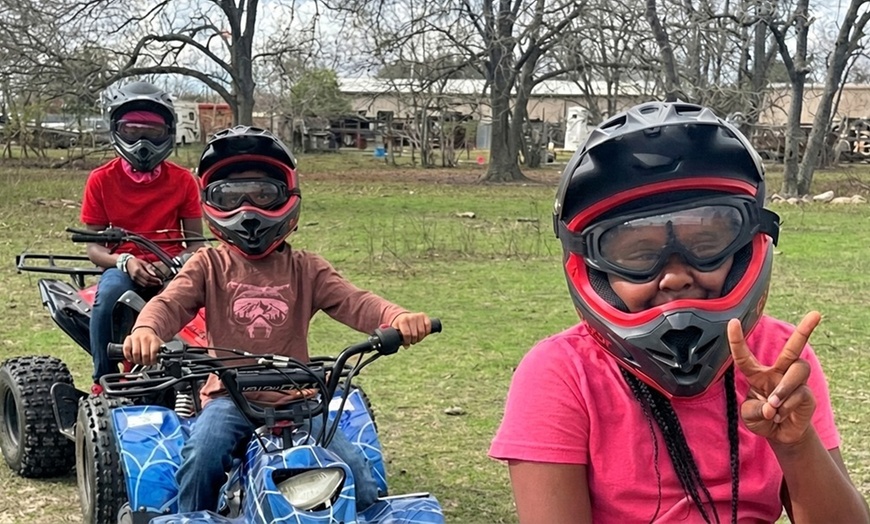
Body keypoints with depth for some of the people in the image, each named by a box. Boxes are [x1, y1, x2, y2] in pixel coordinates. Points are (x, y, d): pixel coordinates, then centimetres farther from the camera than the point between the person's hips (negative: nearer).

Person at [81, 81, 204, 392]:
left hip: (170, 269, 0)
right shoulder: (101, 180, 2)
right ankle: (103, 381, -17)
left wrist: (174, 263, -18)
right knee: (110, 292, -36)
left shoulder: (182, 180, 4)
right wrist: (125, 261, -20)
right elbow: (94, 247, 2)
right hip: (123, 267, 0)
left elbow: (196, 241, 5)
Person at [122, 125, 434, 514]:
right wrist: (146, 329, -33)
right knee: (202, 455, -31)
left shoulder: (305, 269, 11)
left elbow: (354, 303, -3)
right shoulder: (209, 265, 8)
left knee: (357, 474, -14)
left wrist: (398, 317, -26)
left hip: (295, 399, 1)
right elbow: (170, 303, -8)